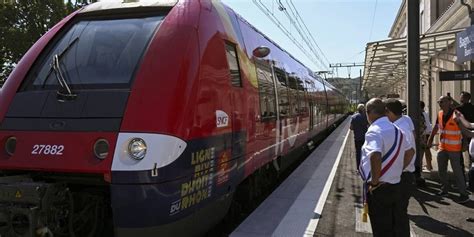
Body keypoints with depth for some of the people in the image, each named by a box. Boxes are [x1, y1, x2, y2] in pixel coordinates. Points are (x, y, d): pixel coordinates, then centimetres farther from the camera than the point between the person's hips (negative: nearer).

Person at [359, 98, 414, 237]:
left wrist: (374, 182, -24)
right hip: (395, 185, 8)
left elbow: (375, 156, -36)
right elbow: (410, 152, 22)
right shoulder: (396, 130, 9)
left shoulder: (374, 130, -19)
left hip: (379, 188, -8)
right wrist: (398, 170, 16)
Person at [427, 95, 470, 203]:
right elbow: (436, 127, 16)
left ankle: (464, 194, 3)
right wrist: (431, 138, 20)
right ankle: (445, 189, 31)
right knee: (441, 170, 15)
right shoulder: (440, 114, 3)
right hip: (442, 147, 7)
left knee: (457, 171, -5)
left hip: (454, 149, -7)